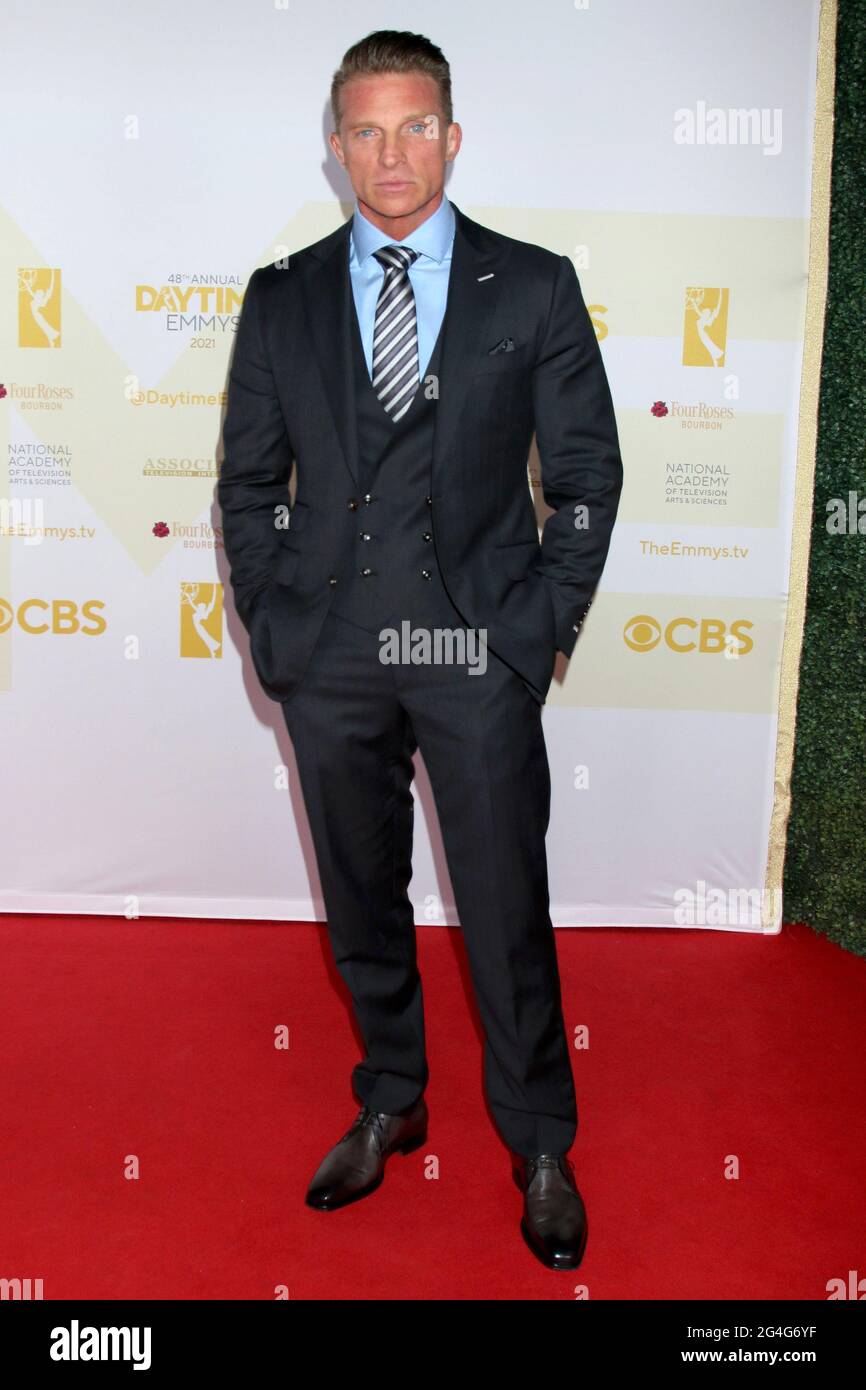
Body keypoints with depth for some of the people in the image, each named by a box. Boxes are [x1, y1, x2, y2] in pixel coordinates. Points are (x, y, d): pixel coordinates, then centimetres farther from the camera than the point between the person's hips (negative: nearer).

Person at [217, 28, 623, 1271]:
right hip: (328, 654, 3)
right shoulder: (281, 299, 9)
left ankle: (540, 1147, 26)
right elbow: (249, 482, 11)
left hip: (478, 652, -2)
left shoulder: (533, 288, 4)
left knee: (508, 910, 5)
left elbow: (587, 472, 3)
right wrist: (271, 623, 1)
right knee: (363, 902, 14)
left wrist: (544, 626, -5)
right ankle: (390, 1104, 36)